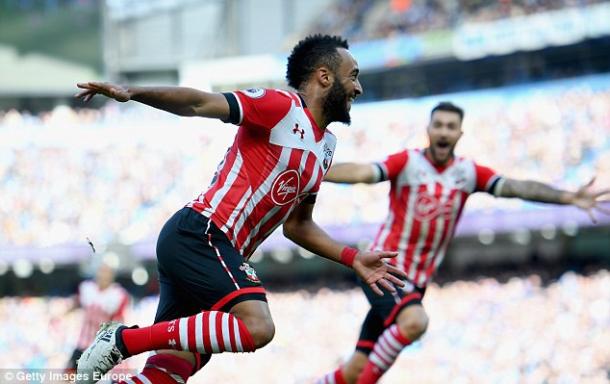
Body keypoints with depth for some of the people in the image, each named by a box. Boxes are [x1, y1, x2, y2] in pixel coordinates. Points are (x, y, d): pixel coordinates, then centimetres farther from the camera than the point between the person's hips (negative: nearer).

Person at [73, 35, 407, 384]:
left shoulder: (326, 147, 21)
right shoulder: (282, 106, -5)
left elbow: (297, 225, 28)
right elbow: (200, 104, -15)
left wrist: (354, 259, 21)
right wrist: (132, 93, -28)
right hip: (200, 234, -9)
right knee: (257, 327, -27)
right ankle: (123, 339, -21)